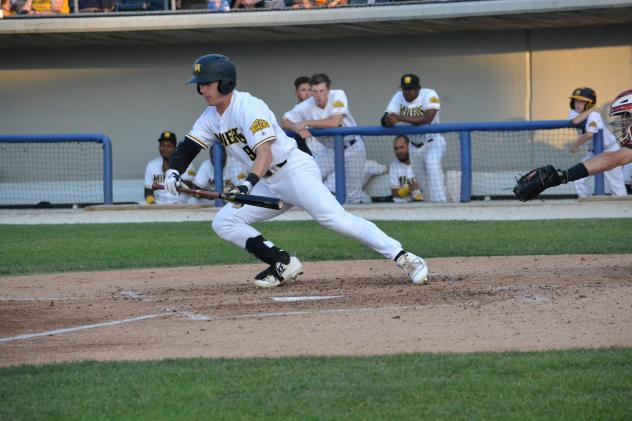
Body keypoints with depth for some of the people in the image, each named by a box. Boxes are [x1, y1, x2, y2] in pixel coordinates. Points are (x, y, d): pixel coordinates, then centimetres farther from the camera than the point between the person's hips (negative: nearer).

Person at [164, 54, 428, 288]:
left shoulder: (248, 107, -18)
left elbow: (265, 154, -29)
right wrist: (174, 171, -14)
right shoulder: (211, 117, 8)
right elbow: (188, 147, 8)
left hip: (295, 170, -9)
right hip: (269, 185, 9)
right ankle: (283, 264, -3)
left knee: (335, 219, -26)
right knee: (223, 223, -1)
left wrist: (248, 184, -46)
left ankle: (404, 258, -28)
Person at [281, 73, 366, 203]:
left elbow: (334, 122, -33)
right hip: (330, 149, 3)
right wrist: (298, 129, -34)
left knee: (353, 193, -2)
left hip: (352, 147, -3)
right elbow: (284, 122, -13)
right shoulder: (306, 106, -16)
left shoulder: (338, 96, -22)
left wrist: (306, 123, -31)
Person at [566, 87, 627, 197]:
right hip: (592, 153, 7)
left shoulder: (594, 116, -24)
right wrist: (589, 111, -22)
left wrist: (575, 145, -28)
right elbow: (575, 121, -29)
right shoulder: (574, 113, -4)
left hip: (609, 151, -7)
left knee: (616, 184, -6)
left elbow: (589, 134, -41)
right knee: (578, 179, 0)